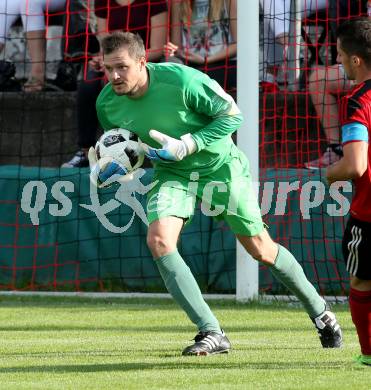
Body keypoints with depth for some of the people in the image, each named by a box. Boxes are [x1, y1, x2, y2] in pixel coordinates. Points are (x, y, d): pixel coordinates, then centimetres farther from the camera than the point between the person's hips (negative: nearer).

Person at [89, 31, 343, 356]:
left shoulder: (180, 80, -29)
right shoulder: (107, 103, -14)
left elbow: (231, 115, -19)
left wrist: (186, 145, -28)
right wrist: (103, 168, -16)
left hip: (219, 166, -3)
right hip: (172, 174, 3)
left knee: (260, 248, 5)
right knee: (158, 239, -23)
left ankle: (319, 310, 30)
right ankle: (212, 333, -18)